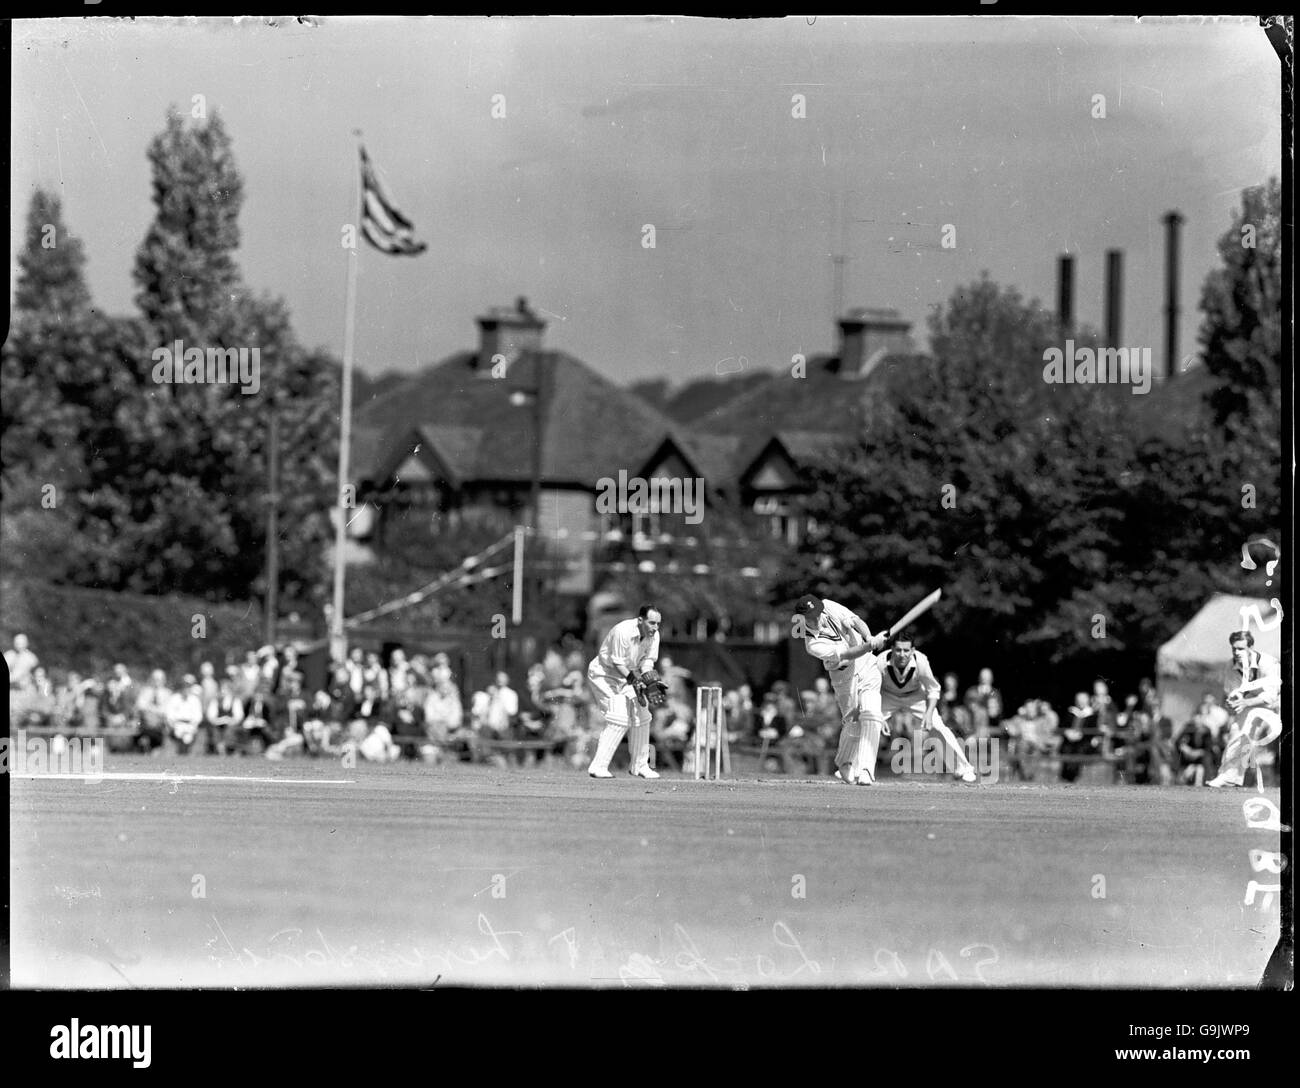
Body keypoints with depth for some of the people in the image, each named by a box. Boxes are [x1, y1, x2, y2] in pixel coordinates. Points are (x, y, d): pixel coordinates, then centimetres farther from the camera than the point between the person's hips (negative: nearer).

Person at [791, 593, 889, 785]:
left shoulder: (829, 607, -10)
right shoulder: (814, 644, -24)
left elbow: (855, 620, -11)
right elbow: (846, 655, -31)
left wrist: (868, 637, -31)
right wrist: (871, 644, -43)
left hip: (867, 665, 3)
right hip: (844, 677, -3)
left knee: (871, 715, -13)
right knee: (852, 721, -1)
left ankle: (865, 770, -17)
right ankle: (844, 764, 29)